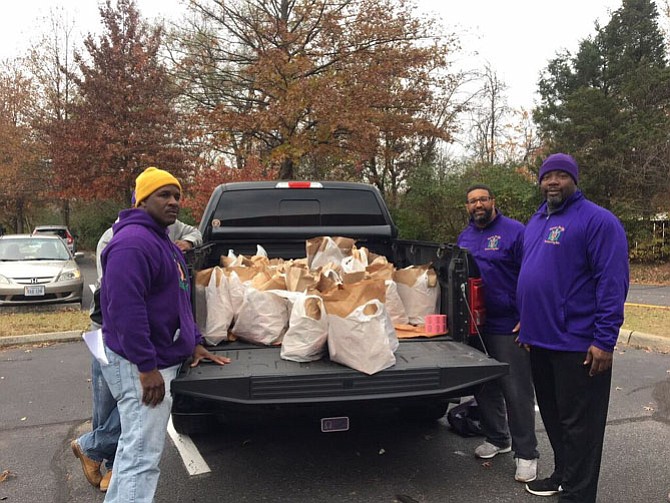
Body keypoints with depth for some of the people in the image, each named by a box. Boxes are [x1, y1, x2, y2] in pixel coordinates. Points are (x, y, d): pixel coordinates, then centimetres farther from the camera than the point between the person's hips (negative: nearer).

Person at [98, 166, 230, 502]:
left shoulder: (162, 241, 17)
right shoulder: (132, 242, -18)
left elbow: (177, 302, 24)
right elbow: (124, 307, -27)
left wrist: (194, 343, 18)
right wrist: (147, 367, -27)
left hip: (159, 358, 11)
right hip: (140, 365, -11)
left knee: (135, 447, 21)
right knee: (143, 455, -7)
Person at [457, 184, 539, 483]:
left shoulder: (514, 231, -7)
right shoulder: (464, 237, 13)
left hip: (509, 327, -6)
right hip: (475, 326, 7)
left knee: (516, 391, 0)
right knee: (484, 387, 16)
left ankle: (526, 454, 12)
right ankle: (496, 439, 34)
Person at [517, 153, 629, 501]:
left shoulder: (597, 220, -11)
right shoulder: (535, 222, 14)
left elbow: (612, 283, -16)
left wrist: (604, 341, -20)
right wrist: (528, 324, 20)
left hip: (578, 344, -8)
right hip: (541, 340, 8)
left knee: (578, 424, 1)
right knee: (552, 416, 20)